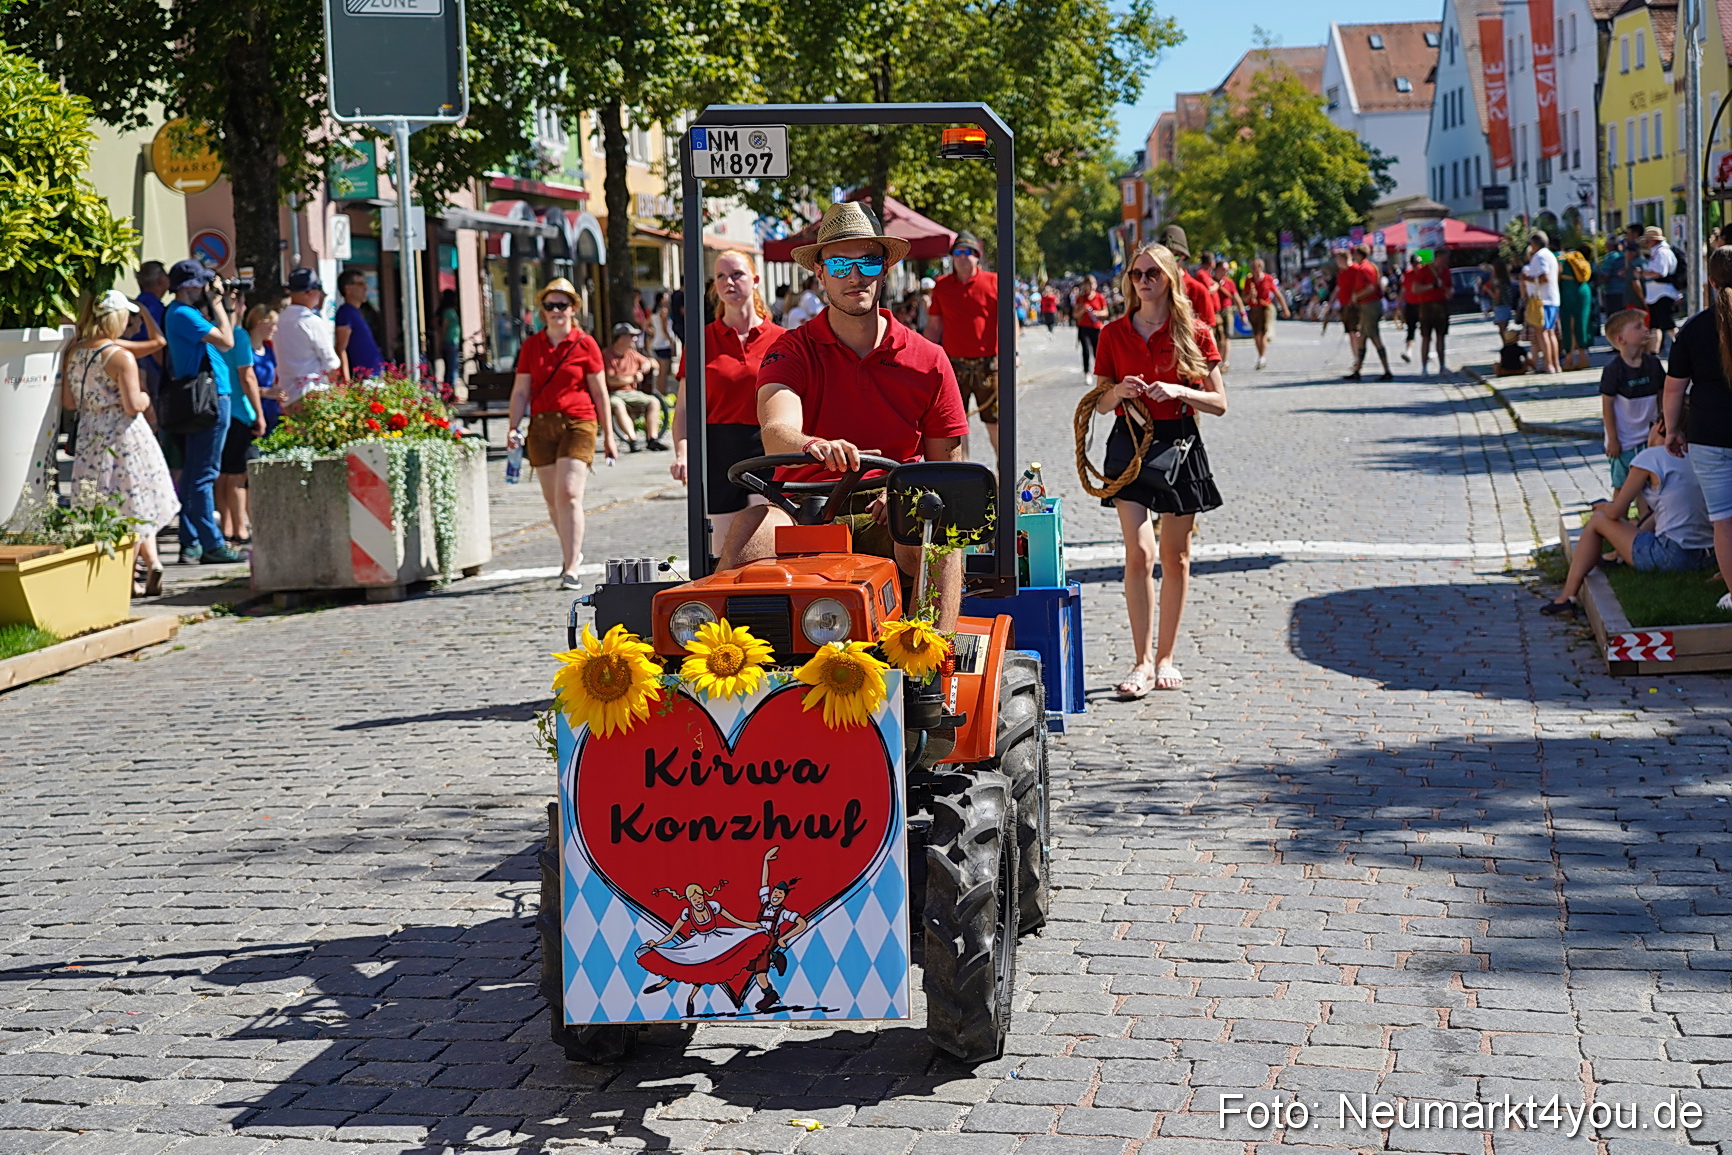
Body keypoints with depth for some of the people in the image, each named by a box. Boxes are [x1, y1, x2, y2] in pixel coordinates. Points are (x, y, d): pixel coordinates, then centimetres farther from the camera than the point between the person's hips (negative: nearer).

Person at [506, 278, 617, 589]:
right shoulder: (531, 345, 8)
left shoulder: (585, 344, 1)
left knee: (569, 494, -15)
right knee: (553, 500, 10)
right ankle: (572, 552, 33)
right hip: (541, 426, 4)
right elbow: (520, 391, 9)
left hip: (578, 424, -4)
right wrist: (514, 428, -3)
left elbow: (600, 392, 4)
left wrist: (608, 435, 5)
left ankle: (570, 569, -13)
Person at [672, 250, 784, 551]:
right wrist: (681, 452, -7)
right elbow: (684, 408, 8)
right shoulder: (702, 339, 8)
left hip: (767, 447, -1)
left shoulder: (780, 339, 6)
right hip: (718, 450, 2)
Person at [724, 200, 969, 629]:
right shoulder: (793, 351, 3)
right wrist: (814, 446, -43)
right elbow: (776, 432, -18)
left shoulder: (928, 360, 8)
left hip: (887, 526, 1)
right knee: (749, 527, -32)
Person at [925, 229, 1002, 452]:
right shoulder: (941, 286, 9)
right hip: (954, 364, 2)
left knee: (994, 421, 1)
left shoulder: (993, 283, 1)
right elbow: (934, 326, 13)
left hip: (988, 364, -2)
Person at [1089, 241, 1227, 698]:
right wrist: (1118, 391, -12)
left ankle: (1165, 657, 19)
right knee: (1139, 553, -11)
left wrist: (1179, 391, -17)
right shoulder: (1114, 334, 5)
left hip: (1178, 443, 0)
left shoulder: (1195, 334, 0)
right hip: (1130, 442, 0)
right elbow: (1100, 403, 10)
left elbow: (1219, 403, 0)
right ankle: (1142, 661, -7)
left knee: (1175, 558, 7)